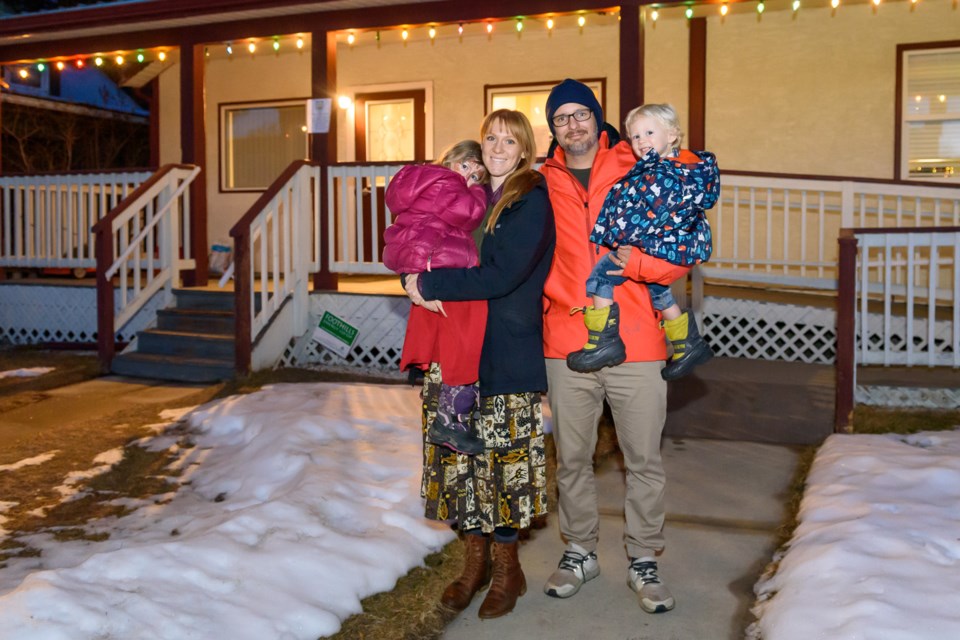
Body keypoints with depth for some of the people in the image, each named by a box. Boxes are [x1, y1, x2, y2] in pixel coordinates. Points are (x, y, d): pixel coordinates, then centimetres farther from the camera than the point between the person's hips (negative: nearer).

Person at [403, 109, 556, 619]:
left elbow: (501, 276, -18)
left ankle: (506, 568, 18)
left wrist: (430, 285, -14)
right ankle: (475, 560, 24)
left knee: (502, 456, 0)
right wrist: (418, 281, -10)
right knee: (462, 450, 8)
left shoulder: (532, 201, -6)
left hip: (509, 350, -6)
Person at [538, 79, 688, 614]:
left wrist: (639, 263, -16)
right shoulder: (544, 185, 7)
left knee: (645, 460, 6)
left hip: (636, 347, -1)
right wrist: (566, 297, 0)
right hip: (567, 344, 2)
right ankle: (581, 552, 30)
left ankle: (644, 560, 23)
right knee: (572, 459, 12)